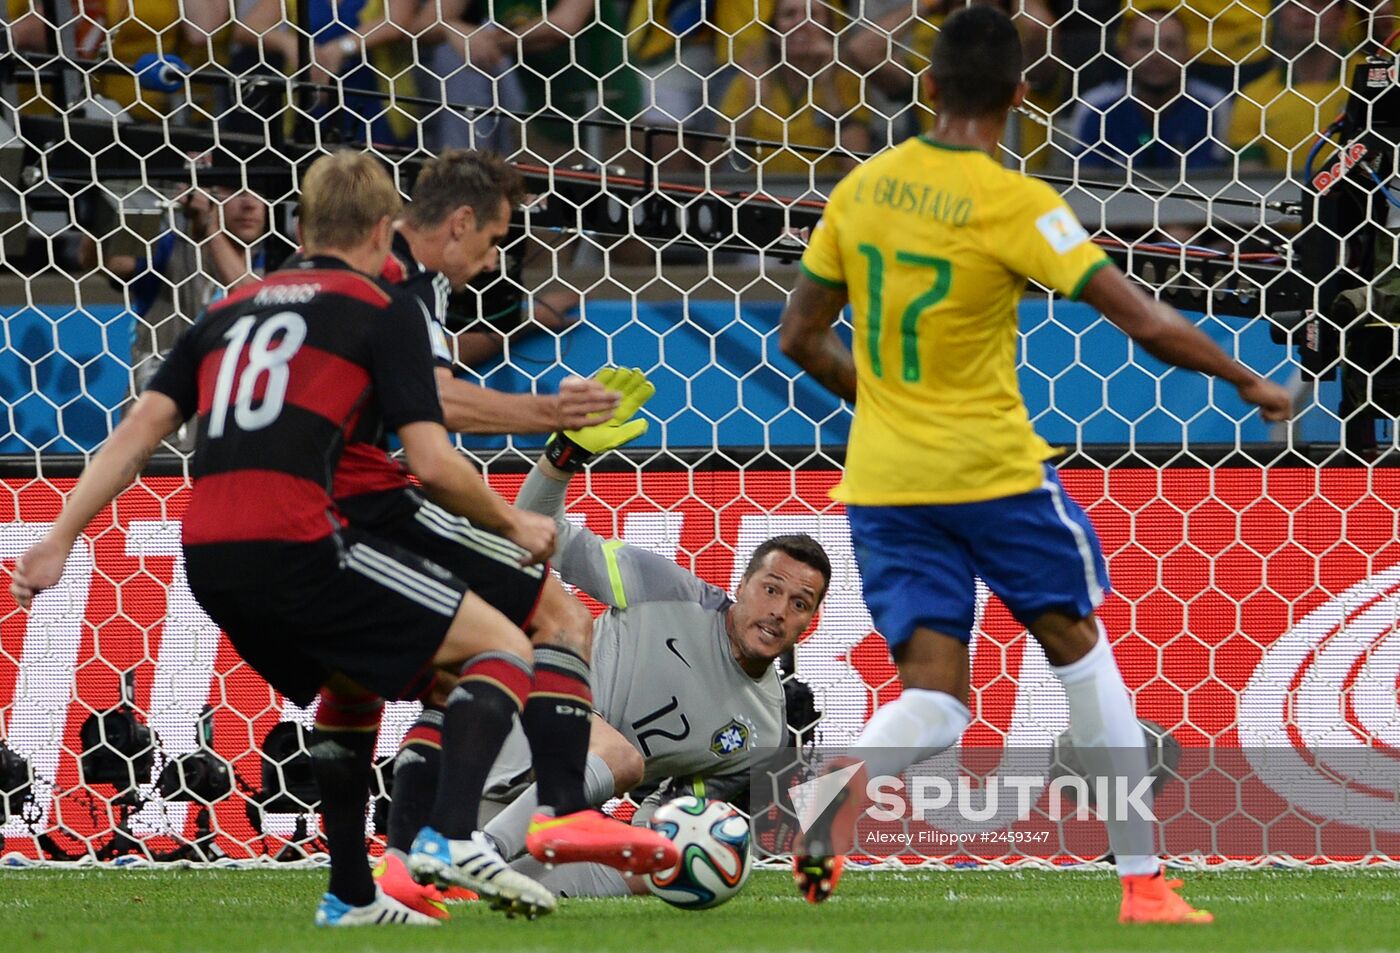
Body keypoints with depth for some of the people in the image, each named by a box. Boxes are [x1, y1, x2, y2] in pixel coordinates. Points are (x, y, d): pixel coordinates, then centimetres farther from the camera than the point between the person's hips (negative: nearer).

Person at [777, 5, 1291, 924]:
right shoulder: (1013, 203, -12)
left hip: (882, 481, 4)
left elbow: (799, 337, 12)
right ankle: (1144, 883, 18)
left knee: (935, 699, 3)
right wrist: (1252, 382, -1)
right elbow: (1147, 323, -15)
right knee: (1078, 645, 17)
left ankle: (843, 791, -31)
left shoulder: (863, 187, 3)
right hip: (994, 470, -4)